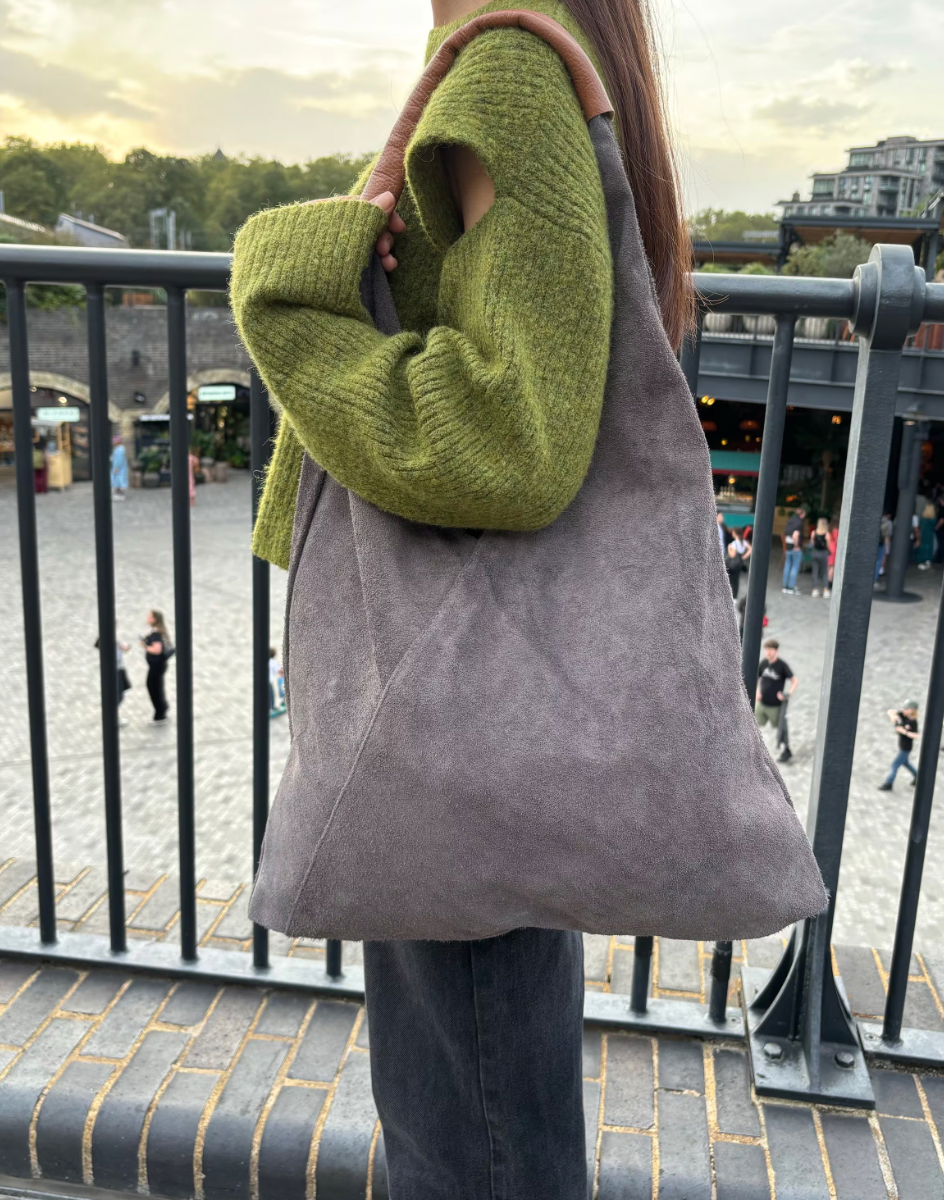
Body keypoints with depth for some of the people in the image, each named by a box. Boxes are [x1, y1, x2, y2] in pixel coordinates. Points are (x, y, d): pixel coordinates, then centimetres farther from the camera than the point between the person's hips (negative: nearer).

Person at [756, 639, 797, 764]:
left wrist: (789, 693, -28)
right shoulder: (763, 663, -2)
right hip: (761, 703, 4)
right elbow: (756, 678, 9)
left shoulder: (782, 665, -15)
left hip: (776, 704, -4)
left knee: (781, 727, 11)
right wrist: (757, 692, -6)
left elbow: (795, 681, -15)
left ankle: (787, 751, 30)